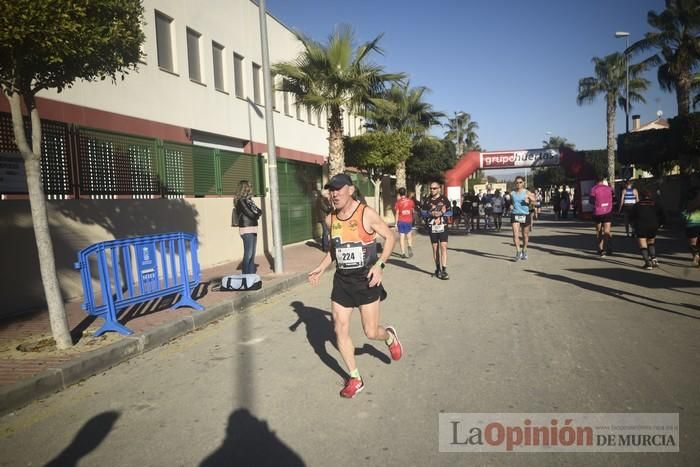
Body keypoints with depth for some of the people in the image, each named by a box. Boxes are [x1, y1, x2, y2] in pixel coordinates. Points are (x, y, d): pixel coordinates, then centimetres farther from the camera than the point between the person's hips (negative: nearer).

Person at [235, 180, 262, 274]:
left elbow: (259, 212, 10)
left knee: (252, 254, 10)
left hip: (253, 229, 8)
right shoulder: (241, 201, -10)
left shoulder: (249, 200, 14)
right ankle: (246, 275, -1)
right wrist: (257, 215, 3)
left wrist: (257, 213, -10)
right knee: (248, 254, -7)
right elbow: (250, 214, -15)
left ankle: (251, 274, 16)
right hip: (246, 229, -8)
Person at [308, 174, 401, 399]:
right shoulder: (330, 219, 3)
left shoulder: (366, 214, -13)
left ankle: (390, 336, 38)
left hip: (366, 280, -5)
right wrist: (321, 268, 9)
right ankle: (355, 379, 20)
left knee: (371, 332, 0)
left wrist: (379, 264, -18)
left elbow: (390, 237, -6)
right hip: (342, 280, 5)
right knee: (340, 331, 3)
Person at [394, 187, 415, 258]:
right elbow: (413, 210, 10)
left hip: (401, 221, -2)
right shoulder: (410, 201, 0)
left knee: (401, 237, 3)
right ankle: (410, 246, -10)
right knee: (409, 235, 16)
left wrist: (396, 223, -1)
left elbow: (397, 213, -7)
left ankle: (403, 252, 1)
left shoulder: (398, 202, -7)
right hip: (409, 221, 2)